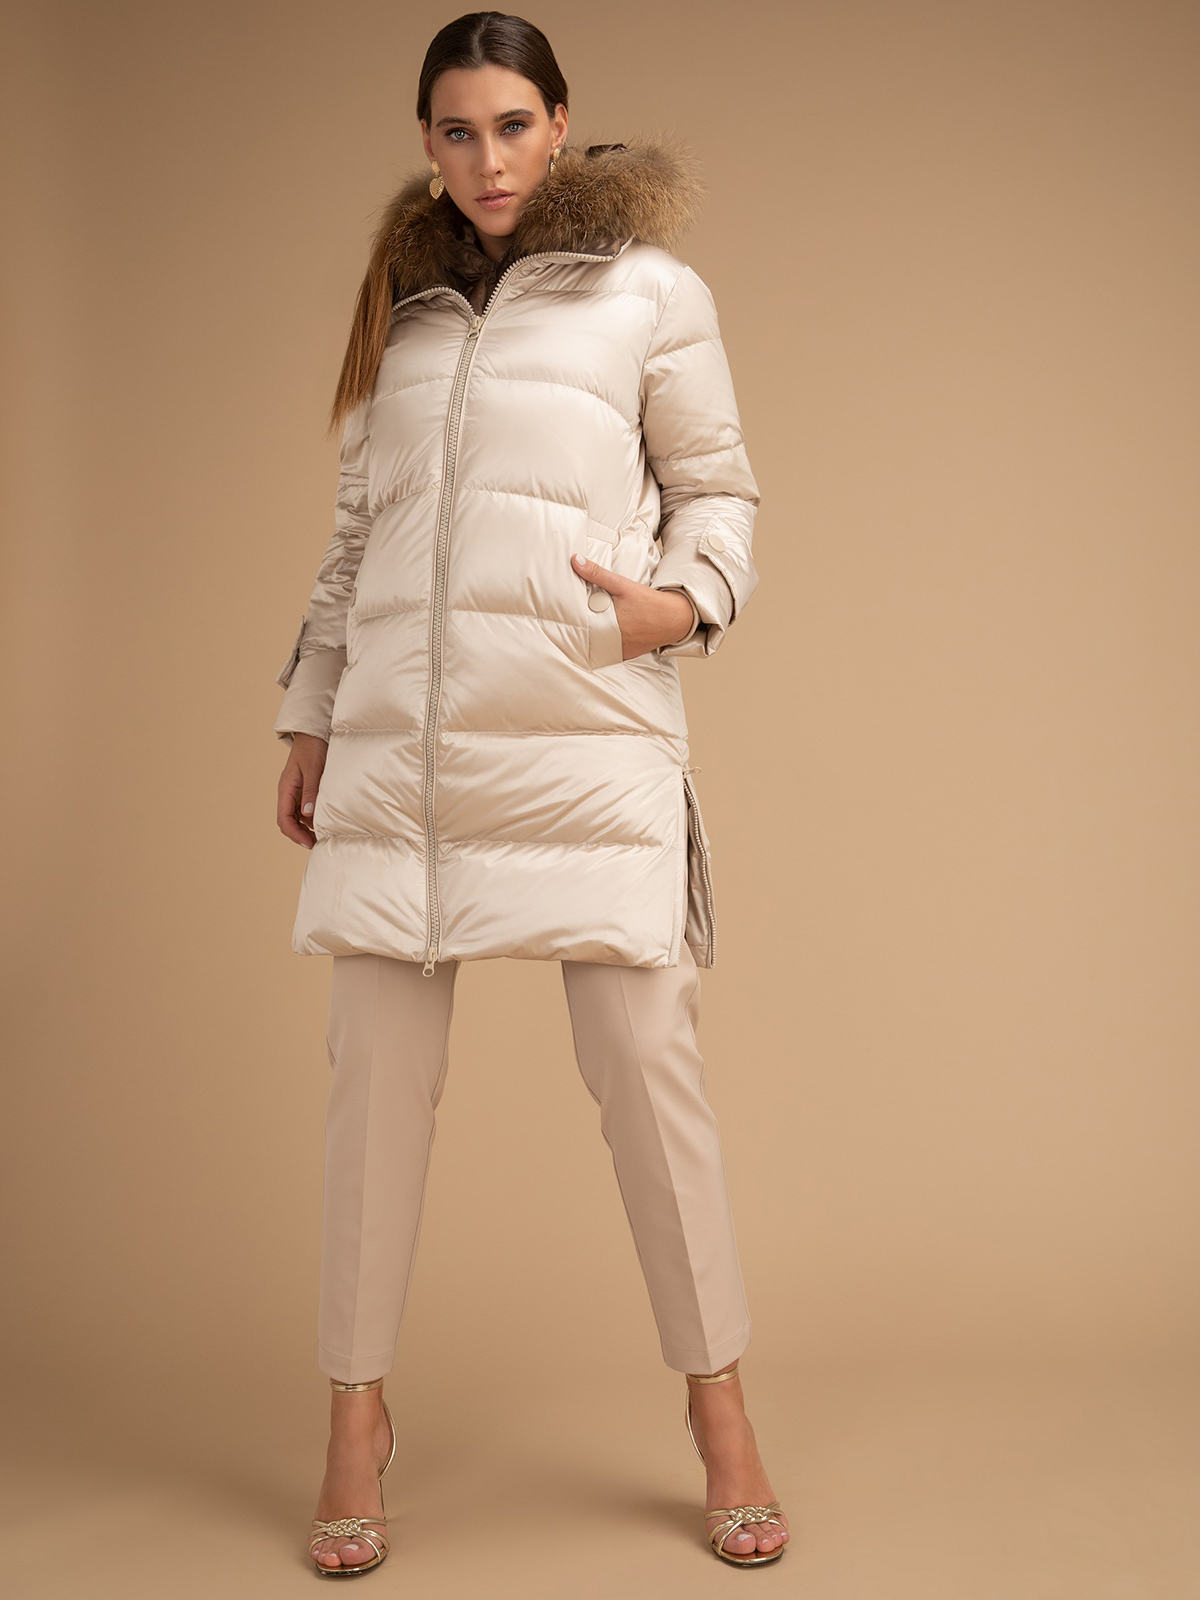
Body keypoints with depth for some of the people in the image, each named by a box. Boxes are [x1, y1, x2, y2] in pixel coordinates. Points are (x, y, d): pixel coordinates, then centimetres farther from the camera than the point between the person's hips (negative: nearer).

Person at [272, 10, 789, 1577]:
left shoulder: (649, 290, 9)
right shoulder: (404, 312, 20)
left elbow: (718, 488, 9)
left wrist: (681, 597, -11)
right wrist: (311, 715, 18)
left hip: (585, 731, -3)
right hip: (396, 741, 4)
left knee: (646, 1064, -4)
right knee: (376, 1074, 2)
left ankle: (718, 1406, 12)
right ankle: (357, 1413, 15)